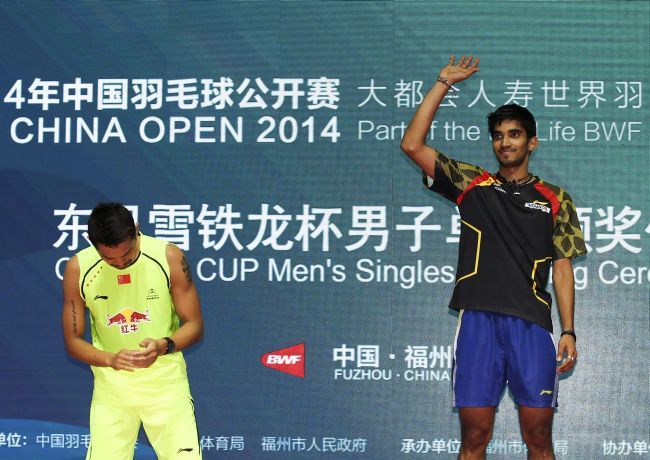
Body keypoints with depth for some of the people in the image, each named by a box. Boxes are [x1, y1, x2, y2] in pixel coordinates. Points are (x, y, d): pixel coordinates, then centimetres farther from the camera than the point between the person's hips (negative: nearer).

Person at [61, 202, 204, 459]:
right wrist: (110, 359, -20)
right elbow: (72, 341, -1)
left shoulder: (169, 257, -11)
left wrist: (163, 346, -24)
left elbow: (194, 326, -3)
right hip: (111, 386, 1)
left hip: (165, 381, -1)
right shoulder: (78, 269, -8)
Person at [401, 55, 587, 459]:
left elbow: (563, 267, 10)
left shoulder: (554, 199, 13)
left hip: (532, 323, 0)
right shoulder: (471, 184, 12)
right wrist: (443, 84, 6)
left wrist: (569, 331, 2)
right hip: (478, 319, 0)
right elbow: (412, 144, 4)